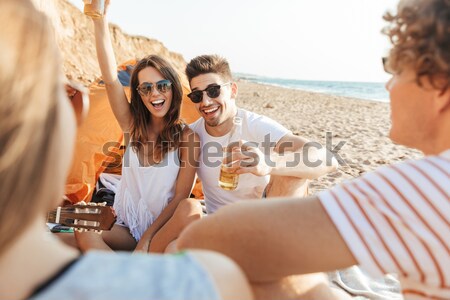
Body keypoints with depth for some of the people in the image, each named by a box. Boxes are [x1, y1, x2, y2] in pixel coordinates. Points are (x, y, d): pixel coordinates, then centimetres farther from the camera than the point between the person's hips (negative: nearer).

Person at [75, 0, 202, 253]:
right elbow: (111, 79, -13)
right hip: (127, 228, 3)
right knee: (83, 232, -24)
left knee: (192, 208, -33)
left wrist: (147, 238, -16)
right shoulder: (133, 127, 1)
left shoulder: (188, 137, -8)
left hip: (164, 229, -2)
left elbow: (180, 197, -10)